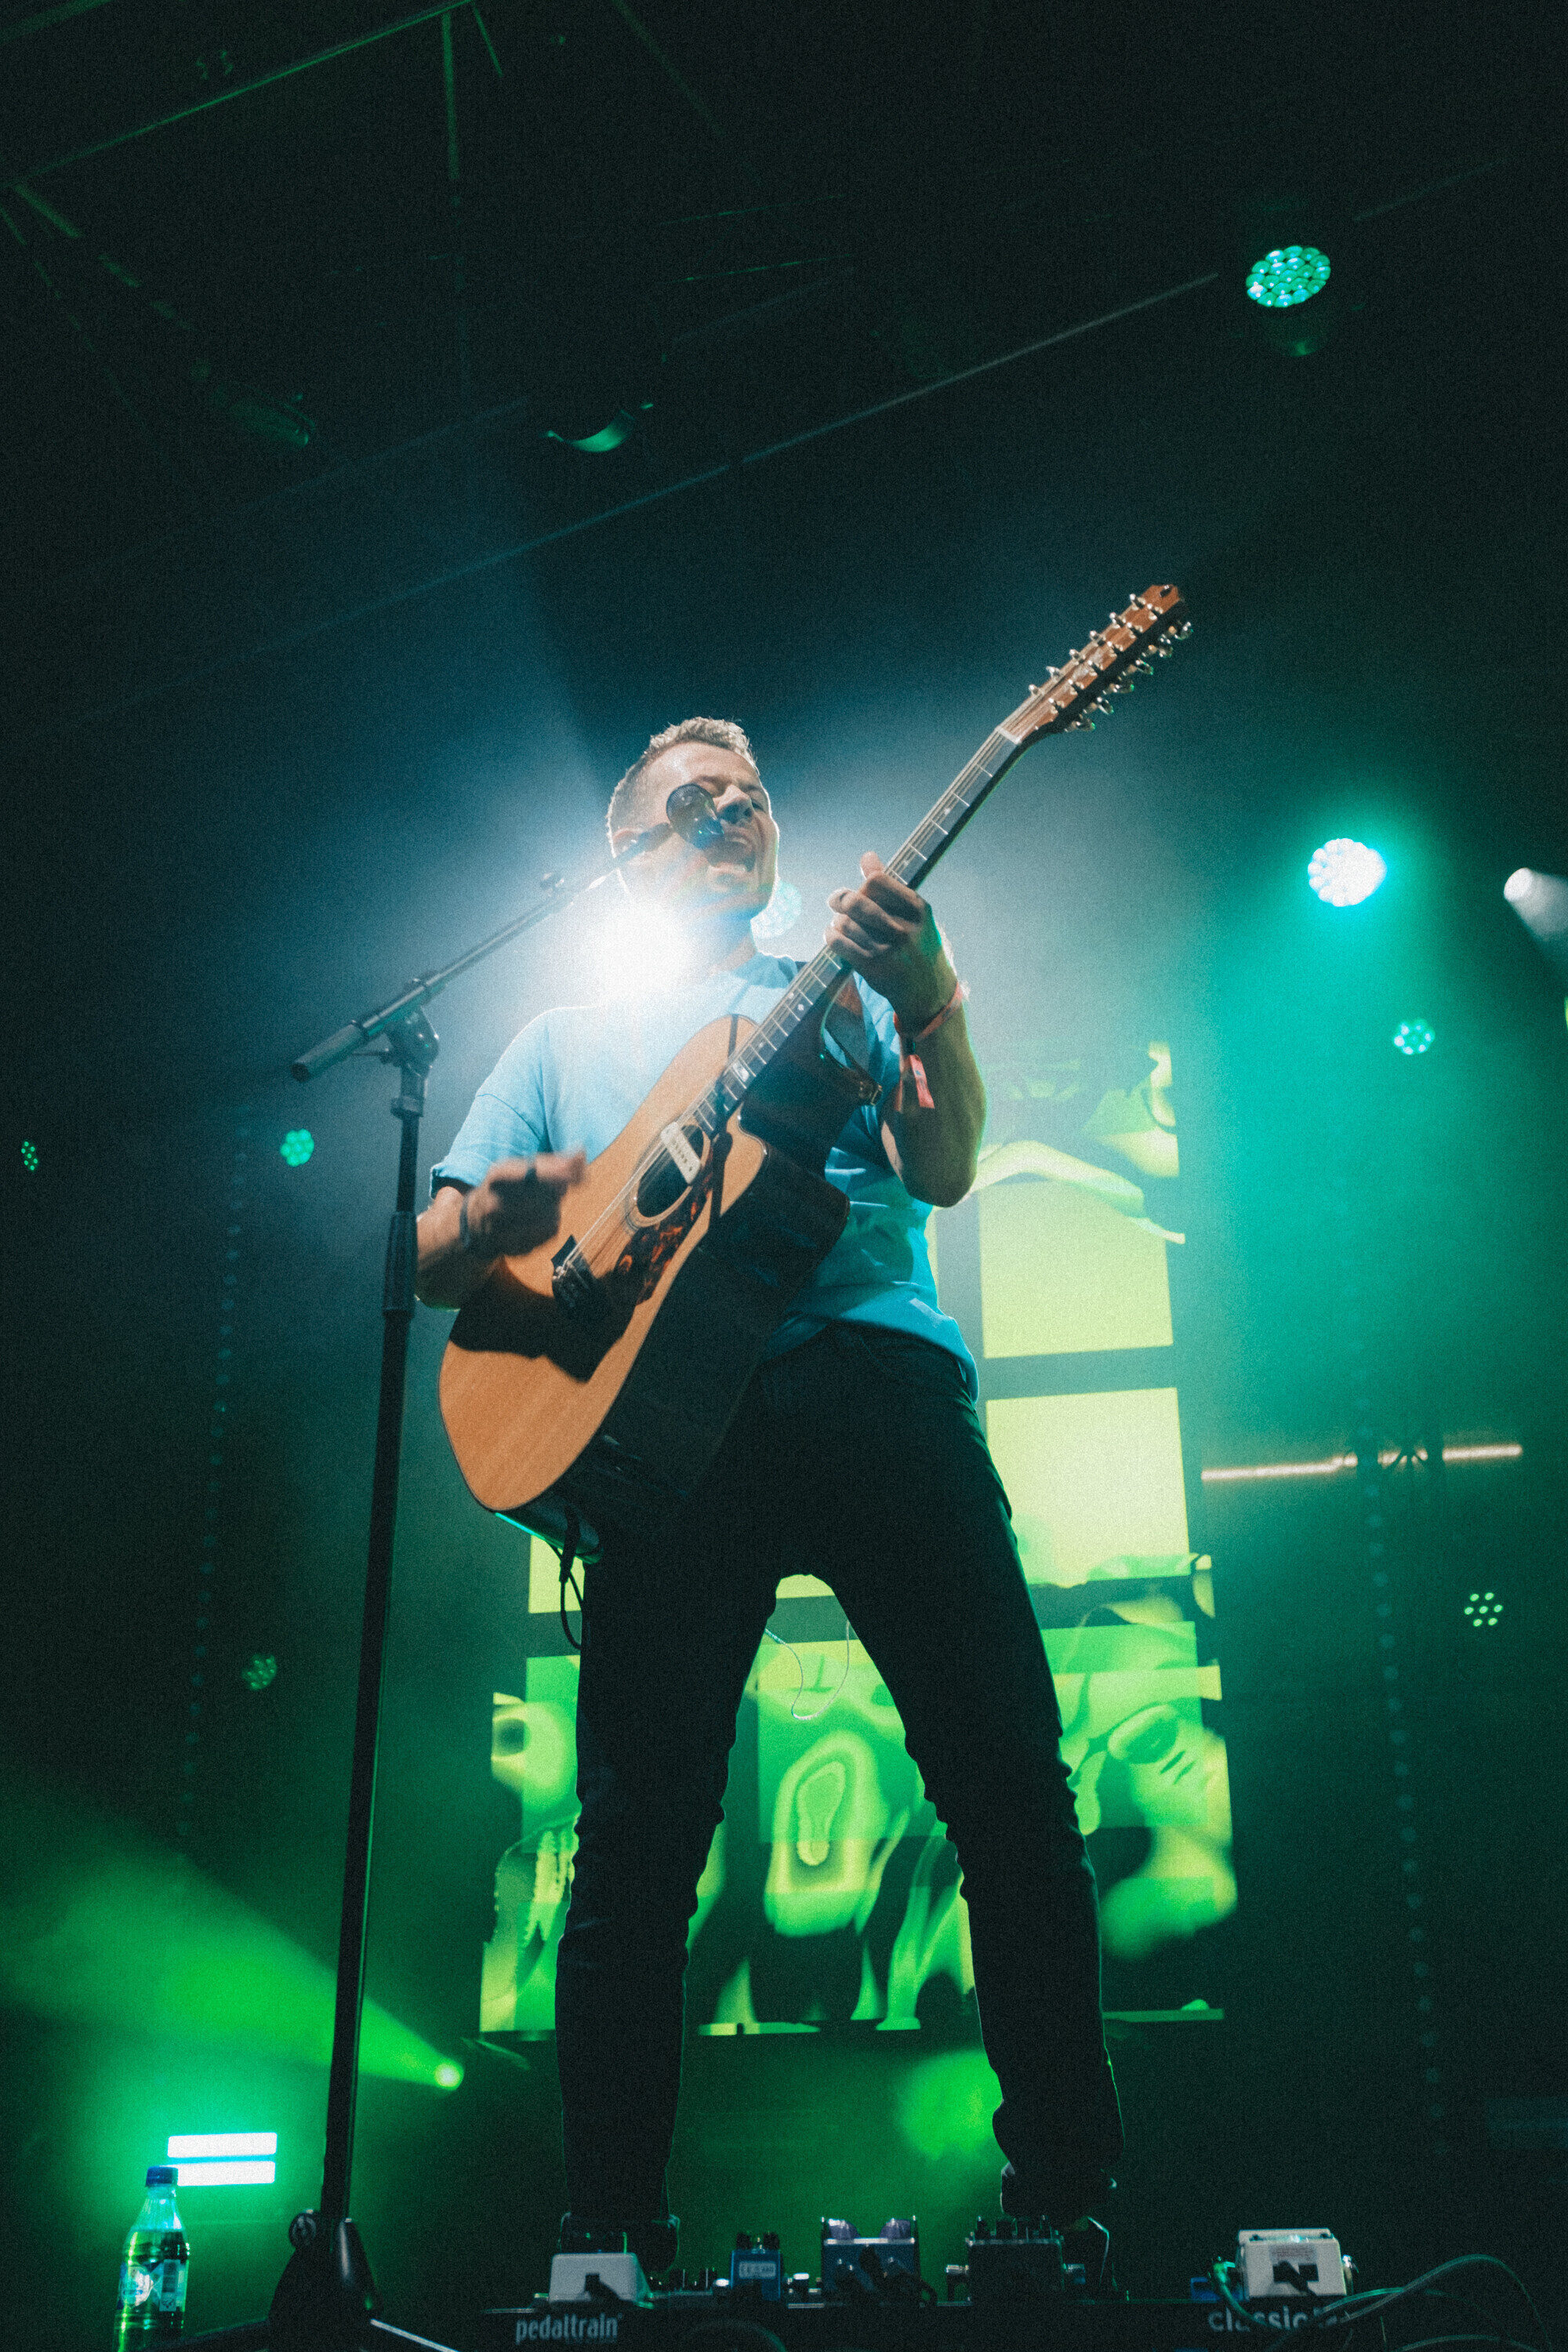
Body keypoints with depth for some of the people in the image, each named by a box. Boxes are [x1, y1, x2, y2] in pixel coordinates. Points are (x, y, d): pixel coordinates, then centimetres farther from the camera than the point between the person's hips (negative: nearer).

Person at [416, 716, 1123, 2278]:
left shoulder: (844, 988, 25)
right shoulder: (567, 1041, 27)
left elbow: (942, 1173, 7)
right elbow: (434, 1264, 19)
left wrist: (925, 1004, -12)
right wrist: (496, 1215, -6)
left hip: (876, 1377, 0)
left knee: (1013, 1789, -8)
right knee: (637, 1837, -5)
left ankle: (1068, 2196, 3)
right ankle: (610, 2231, 6)